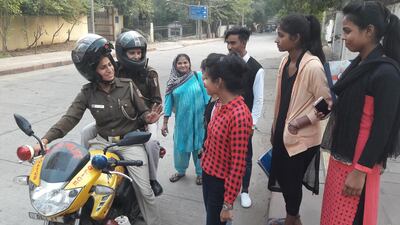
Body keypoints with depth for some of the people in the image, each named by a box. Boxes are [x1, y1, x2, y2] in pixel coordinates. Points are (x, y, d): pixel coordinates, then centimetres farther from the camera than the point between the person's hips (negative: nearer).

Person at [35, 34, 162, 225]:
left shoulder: (127, 85, -6)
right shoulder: (87, 93, -2)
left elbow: (143, 112, 1)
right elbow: (70, 118, -10)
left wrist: (148, 117, -24)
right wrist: (46, 139, -24)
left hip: (130, 141, -2)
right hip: (102, 141, 2)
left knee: (144, 189, -9)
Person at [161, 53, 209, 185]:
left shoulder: (198, 76, -6)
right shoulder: (172, 81, 0)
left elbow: (206, 96, -4)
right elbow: (169, 101, 3)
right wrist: (165, 123, 4)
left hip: (198, 120, -2)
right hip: (181, 120, 2)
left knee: (199, 146, 11)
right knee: (180, 146, 14)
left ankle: (200, 172, 32)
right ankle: (181, 171, 38)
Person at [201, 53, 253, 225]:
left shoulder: (239, 116, -29)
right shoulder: (219, 104, -2)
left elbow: (238, 166, -24)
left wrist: (228, 204, -18)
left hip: (222, 182, -8)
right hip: (208, 173, 8)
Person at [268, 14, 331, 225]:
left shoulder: (313, 66, -21)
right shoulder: (285, 61, 3)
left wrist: (301, 122, -25)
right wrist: (275, 129, 14)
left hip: (300, 137, -7)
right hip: (283, 132, 7)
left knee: (291, 180, 10)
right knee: (283, 177, 19)